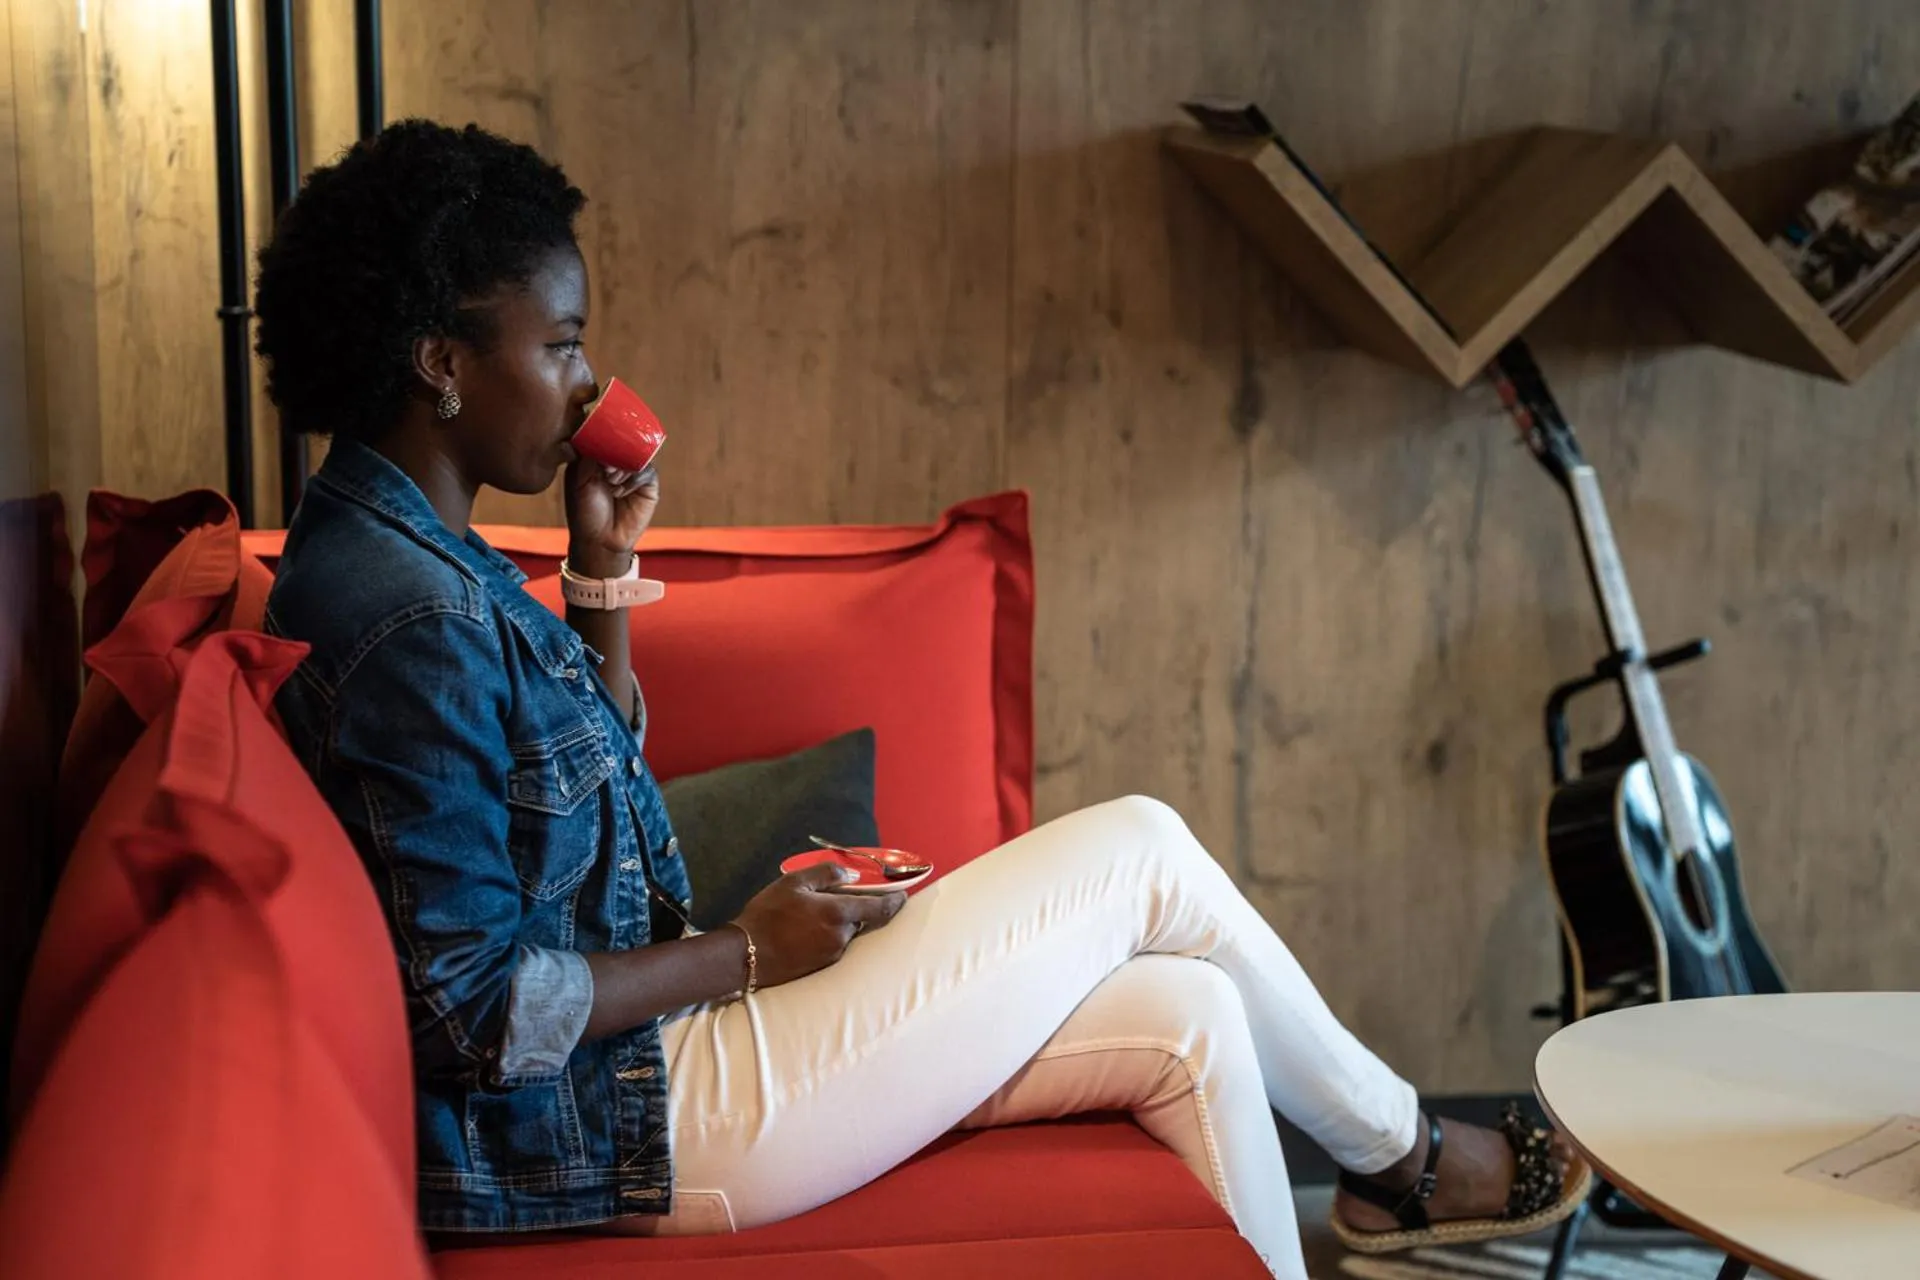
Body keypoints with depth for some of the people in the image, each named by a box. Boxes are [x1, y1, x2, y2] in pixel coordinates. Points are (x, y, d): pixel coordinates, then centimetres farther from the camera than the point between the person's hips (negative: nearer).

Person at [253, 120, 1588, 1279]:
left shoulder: (407, 549, 8)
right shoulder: (413, 619, -24)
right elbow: (480, 1012, -25)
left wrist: (603, 572, 5)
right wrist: (748, 954, -13)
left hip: (646, 1058, 10)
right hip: (623, 1124, -10)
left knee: (1185, 1016, 7)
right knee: (1140, 849, -4)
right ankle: (1404, 1156, 21)